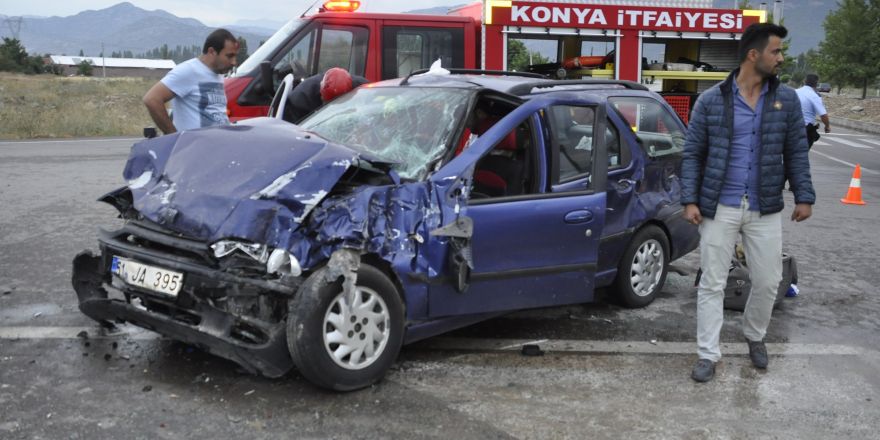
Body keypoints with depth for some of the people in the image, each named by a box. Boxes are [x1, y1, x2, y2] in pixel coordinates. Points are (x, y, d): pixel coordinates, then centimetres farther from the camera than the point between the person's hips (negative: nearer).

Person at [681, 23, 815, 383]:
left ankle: (755, 336, 36)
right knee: (712, 284, 3)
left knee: (768, 281, 9)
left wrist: (804, 196, 1)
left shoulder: (787, 100, 3)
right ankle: (708, 355, 13)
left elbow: (796, 152, 7)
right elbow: (692, 154, -1)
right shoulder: (711, 100, -3)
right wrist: (690, 200, -8)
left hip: (765, 209, 2)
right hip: (719, 208, -2)